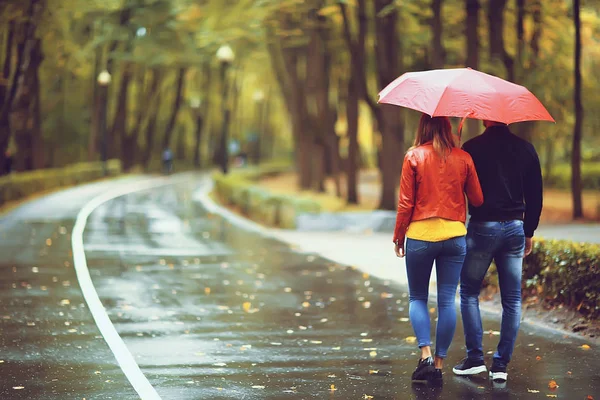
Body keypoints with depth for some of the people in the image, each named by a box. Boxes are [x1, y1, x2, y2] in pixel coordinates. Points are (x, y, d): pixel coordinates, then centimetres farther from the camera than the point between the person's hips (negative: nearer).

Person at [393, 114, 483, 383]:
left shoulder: (414, 157, -5)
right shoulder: (463, 158, 1)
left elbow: (405, 203, -5)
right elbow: (477, 200, 5)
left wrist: (398, 236, 6)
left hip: (420, 236, -1)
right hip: (454, 236, 2)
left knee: (417, 298, 11)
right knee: (447, 300, 5)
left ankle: (426, 354, -6)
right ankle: (439, 362, 6)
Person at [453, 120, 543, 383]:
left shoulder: (472, 148, -6)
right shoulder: (526, 149, 5)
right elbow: (535, 196, 9)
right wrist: (529, 232, 16)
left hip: (482, 227, -3)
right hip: (515, 228, 3)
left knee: (469, 292, 10)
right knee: (512, 299, 7)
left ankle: (475, 357, 4)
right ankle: (501, 364, 6)